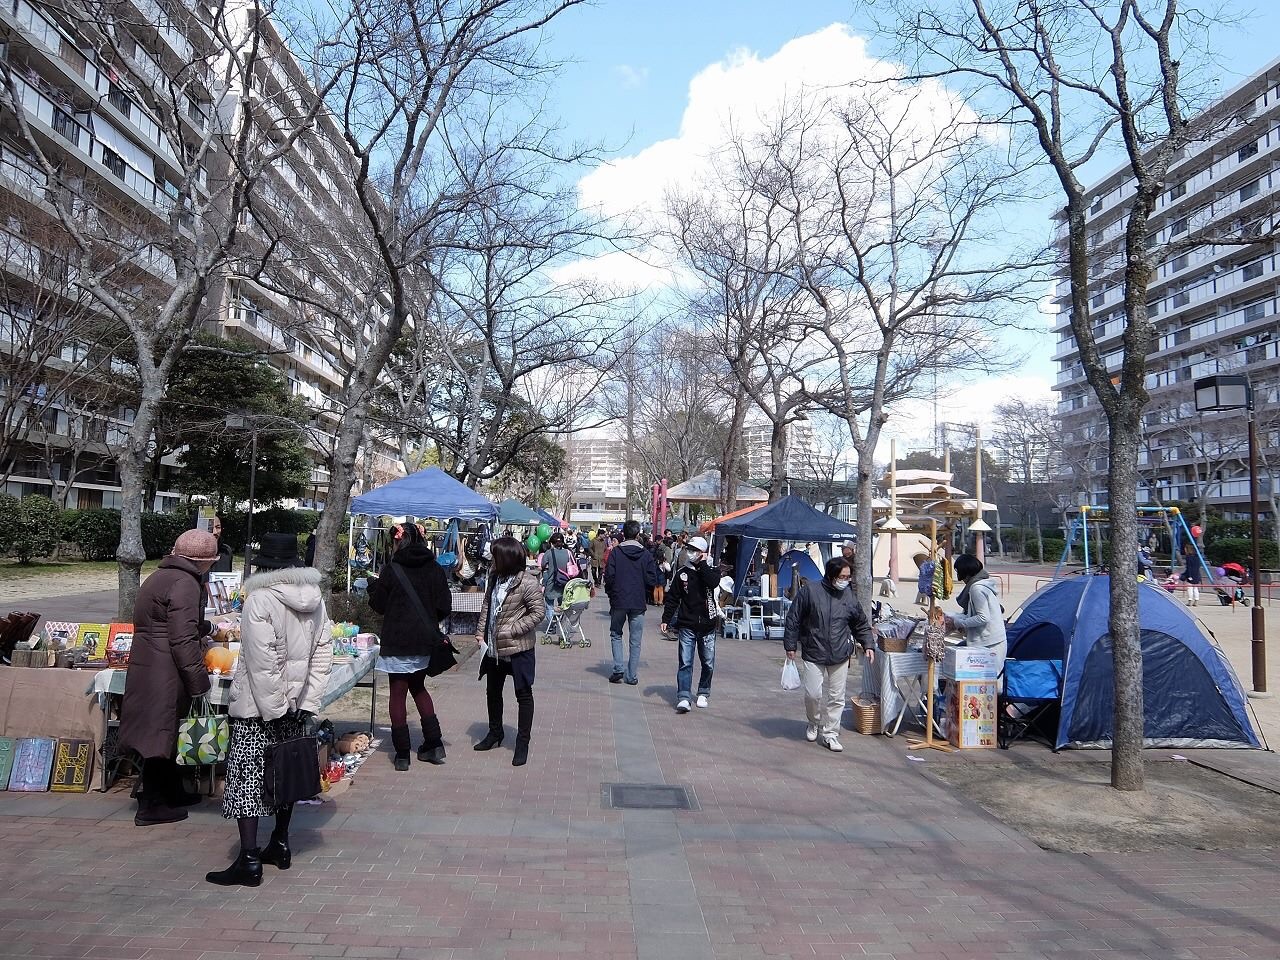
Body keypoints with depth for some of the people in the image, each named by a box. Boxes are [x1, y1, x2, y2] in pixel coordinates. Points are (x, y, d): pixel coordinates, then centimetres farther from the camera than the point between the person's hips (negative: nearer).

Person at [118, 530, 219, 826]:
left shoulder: (159, 577, 15)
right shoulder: (185, 583, -17)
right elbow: (183, 640, -21)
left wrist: (206, 627, 38)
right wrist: (199, 682, -16)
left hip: (146, 666, 10)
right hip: (164, 675, -10)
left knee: (165, 732, 19)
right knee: (160, 733, 1)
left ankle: (171, 792, 33)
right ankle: (151, 806, 11)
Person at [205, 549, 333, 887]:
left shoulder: (260, 599, -17)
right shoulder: (315, 598, 2)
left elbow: (262, 662, -20)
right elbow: (323, 653, 2)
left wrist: (273, 709, -15)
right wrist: (306, 703, 3)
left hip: (257, 707, -6)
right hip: (296, 705, 7)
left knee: (247, 776, 1)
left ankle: (249, 861, 1)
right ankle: (280, 844, 28)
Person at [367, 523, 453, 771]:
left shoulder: (391, 572, -11)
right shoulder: (435, 570, -3)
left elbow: (378, 605, 0)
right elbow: (444, 608, -3)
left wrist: (373, 586, 18)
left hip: (397, 642, -4)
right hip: (425, 641, 4)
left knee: (398, 694, 7)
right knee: (418, 687, 21)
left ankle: (402, 753, 10)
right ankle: (433, 744, 17)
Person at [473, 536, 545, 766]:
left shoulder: (527, 582, -19)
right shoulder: (495, 579, 5)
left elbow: (538, 611, -19)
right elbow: (487, 607, 13)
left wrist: (511, 630, -20)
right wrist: (481, 633, 3)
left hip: (518, 648, -8)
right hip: (493, 647, 8)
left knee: (523, 694, 4)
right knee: (492, 691, 20)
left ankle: (523, 743, 14)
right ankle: (495, 733, 39)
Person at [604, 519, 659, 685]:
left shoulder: (615, 552, -7)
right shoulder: (646, 554, -4)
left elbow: (609, 577, -10)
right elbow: (652, 580, -4)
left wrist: (610, 593, 7)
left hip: (619, 601, 0)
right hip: (639, 603, 1)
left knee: (616, 635, 16)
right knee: (635, 640, 9)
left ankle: (618, 670, 4)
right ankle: (631, 676, 11)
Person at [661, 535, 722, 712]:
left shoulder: (712, 570, 1)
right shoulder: (682, 573, 4)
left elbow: (713, 583, -23)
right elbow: (672, 598, 8)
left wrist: (702, 564, -14)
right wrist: (666, 620, 2)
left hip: (707, 625, 0)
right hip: (687, 625, 0)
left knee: (708, 663, 10)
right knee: (685, 663, -8)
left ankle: (703, 694, 27)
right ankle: (683, 698, -10)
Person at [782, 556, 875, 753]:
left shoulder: (850, 596, 5)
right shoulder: (810, 591, -7)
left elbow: (861, 625, 17)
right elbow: (793, 619, -2)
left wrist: (868, 645, 5)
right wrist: (790, 645, -1)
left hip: (840, 657, 3)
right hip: (813, 655, -3)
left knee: (836, 698, 5)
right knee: (813, 694, -6)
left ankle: (830, 734, 20)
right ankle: (814, 723, 24)